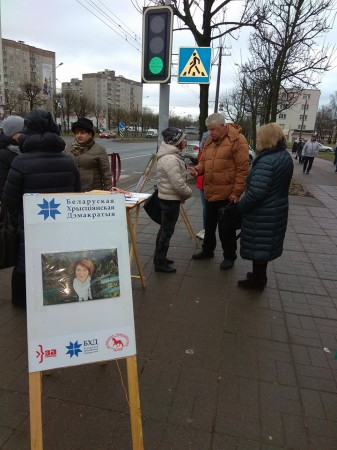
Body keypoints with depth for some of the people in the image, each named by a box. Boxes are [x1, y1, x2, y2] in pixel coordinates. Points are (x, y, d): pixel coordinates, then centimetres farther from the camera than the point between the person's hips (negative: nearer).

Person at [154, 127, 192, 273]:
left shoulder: (170, 155, 10)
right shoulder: (171, 159, -24)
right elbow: (179, 184, -25)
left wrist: (185, 192, 12)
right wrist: (189, 193, -8)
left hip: (167, 198, 10)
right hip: (171, 200, -10)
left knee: (164, 229, 19)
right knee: (167, 231, 0)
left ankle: (159, 258, 32)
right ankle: (160, 263, 12)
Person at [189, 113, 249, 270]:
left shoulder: (237, 140, -11)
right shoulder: (209, 142, 11)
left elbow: (243, 168, -15)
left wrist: (237, 192, -17)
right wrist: (197, 169, -6)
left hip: (227, 194, -7)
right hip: (210, 192, 7)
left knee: (226, 227, 5)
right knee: (209, 224, 19)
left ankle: (229, 256, 22)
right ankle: (207, 250, 38)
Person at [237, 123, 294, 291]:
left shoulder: (266, 161, -25)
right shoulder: (286, 157, 6)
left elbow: (256, 192, -30)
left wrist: (241, 206, -14)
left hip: (262, 212, -9)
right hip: (277, 209, 9)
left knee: (258, 245, 7)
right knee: (265, 244, 21)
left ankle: (257, 280, 22)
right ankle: (260, 276, 37)